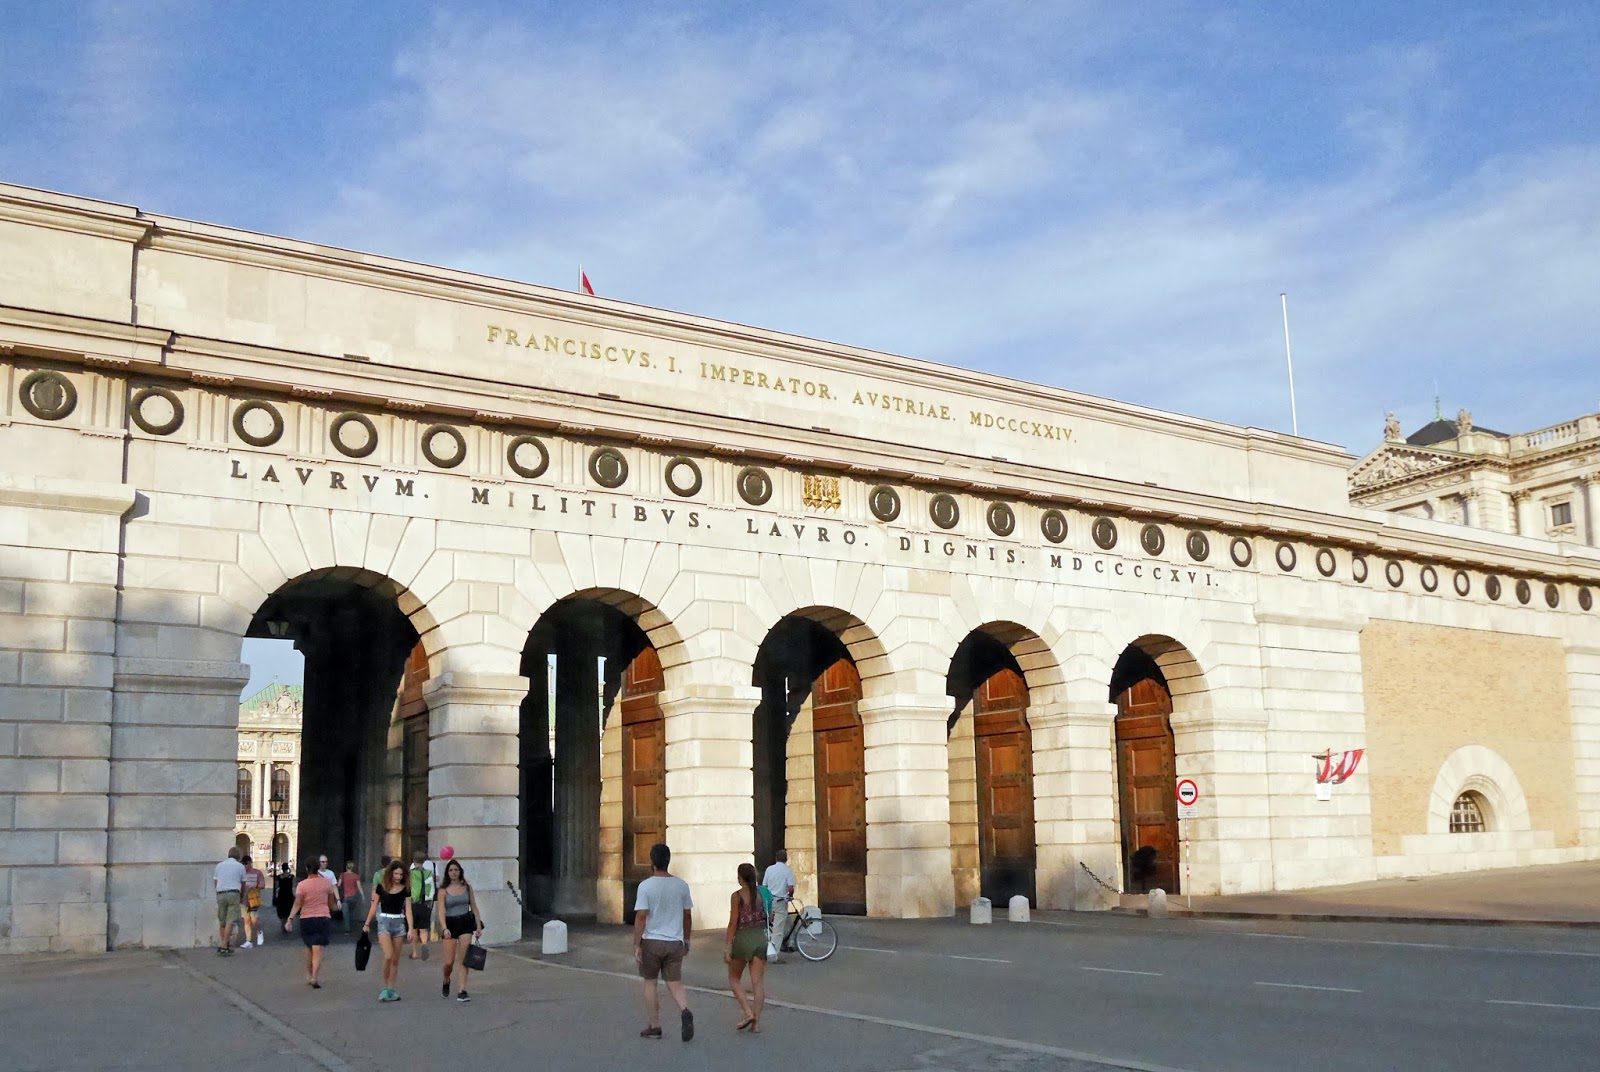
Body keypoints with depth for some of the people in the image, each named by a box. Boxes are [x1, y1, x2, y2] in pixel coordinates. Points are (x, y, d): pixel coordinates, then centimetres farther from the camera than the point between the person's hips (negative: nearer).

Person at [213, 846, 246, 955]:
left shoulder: (220, 865, 14)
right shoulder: (240, 866, 6)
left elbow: (215, 882, 13)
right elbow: (243, 884, 13)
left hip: (220, 894, 4)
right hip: (233, 894, -4)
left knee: (222, 922, 12)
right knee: (231, 921, -5)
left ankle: (223, 944, 12)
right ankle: (224, 946, -11)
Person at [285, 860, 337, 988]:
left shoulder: (302, 885, -6)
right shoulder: (327, 883, 0)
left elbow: (297, 904, -12)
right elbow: (331, 903, 7)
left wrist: (290, 919, -11)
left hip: (306, 919, 1)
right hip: (323, 918, 0)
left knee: (309, 948, 19)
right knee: (318, 949, -5)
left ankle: (309, 975, 28)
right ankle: (314, 977, -17)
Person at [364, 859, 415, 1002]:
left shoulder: (405, 889, 2)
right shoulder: (381, 887, -1)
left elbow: (408, 910, 1)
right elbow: (374, 906, 7)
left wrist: (411, 928, -8)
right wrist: (367, 924, 8)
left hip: (399, 923, 2)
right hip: (384, 922, -2)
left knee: (395, 959, 5)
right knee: (388, 956, -16)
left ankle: (391, 989, 13)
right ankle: (385, 986, 0)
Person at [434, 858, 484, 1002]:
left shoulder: (467, 887, 6)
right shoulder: (443, 890, -1)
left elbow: (474, 907, 10)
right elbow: (441, 911, -9)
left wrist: (478, 926, 5)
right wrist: (445, 928, -23)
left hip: (465, 923, 1)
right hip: (450, 924, -1)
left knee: (464, 958, -6)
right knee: (449, 962, -1)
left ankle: (462, 991, -2)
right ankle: (446, 981, 31)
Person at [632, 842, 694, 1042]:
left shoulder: (646, 886, -10)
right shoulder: (681, 885, 2)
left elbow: (641, 917, -14)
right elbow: (687, 916, 9)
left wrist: (636, 945, -10)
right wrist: (686, 941, 21)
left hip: (652, 941, -3)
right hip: (675, 942, 3)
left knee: (650, 983, 13)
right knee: (675, 983, 6)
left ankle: (654, 1026, 17)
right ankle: (685, 1011, -21)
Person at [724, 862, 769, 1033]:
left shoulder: (737, 896, -9)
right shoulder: (762, 894, 4)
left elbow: (733, 923, -12)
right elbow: (767, 918, 9)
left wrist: (727, 947, -9)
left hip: (743, 939, -4)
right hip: (761, 938, 4)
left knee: (734, 978, 14)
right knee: (758, 981, 6)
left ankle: (748, 1013, -1)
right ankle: (756, 1022, 4)